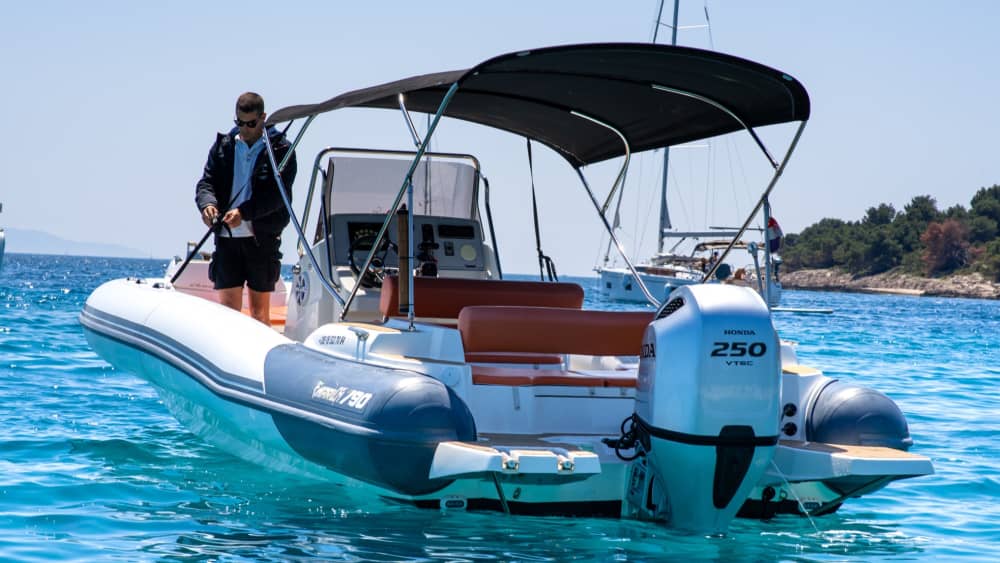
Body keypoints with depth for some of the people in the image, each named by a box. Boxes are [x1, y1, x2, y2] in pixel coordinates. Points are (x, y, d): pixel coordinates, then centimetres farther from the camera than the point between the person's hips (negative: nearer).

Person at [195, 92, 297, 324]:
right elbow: (206, 182, 7)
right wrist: (208, 204, -17)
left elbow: (277, 194, -11)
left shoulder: (281, 150, -1)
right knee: (227, 308, -4)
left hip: (263, 238, -2)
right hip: (227, 237, 2)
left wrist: (244, 212, -24)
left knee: (260, 311, 4)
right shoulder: (223, 146, 10)